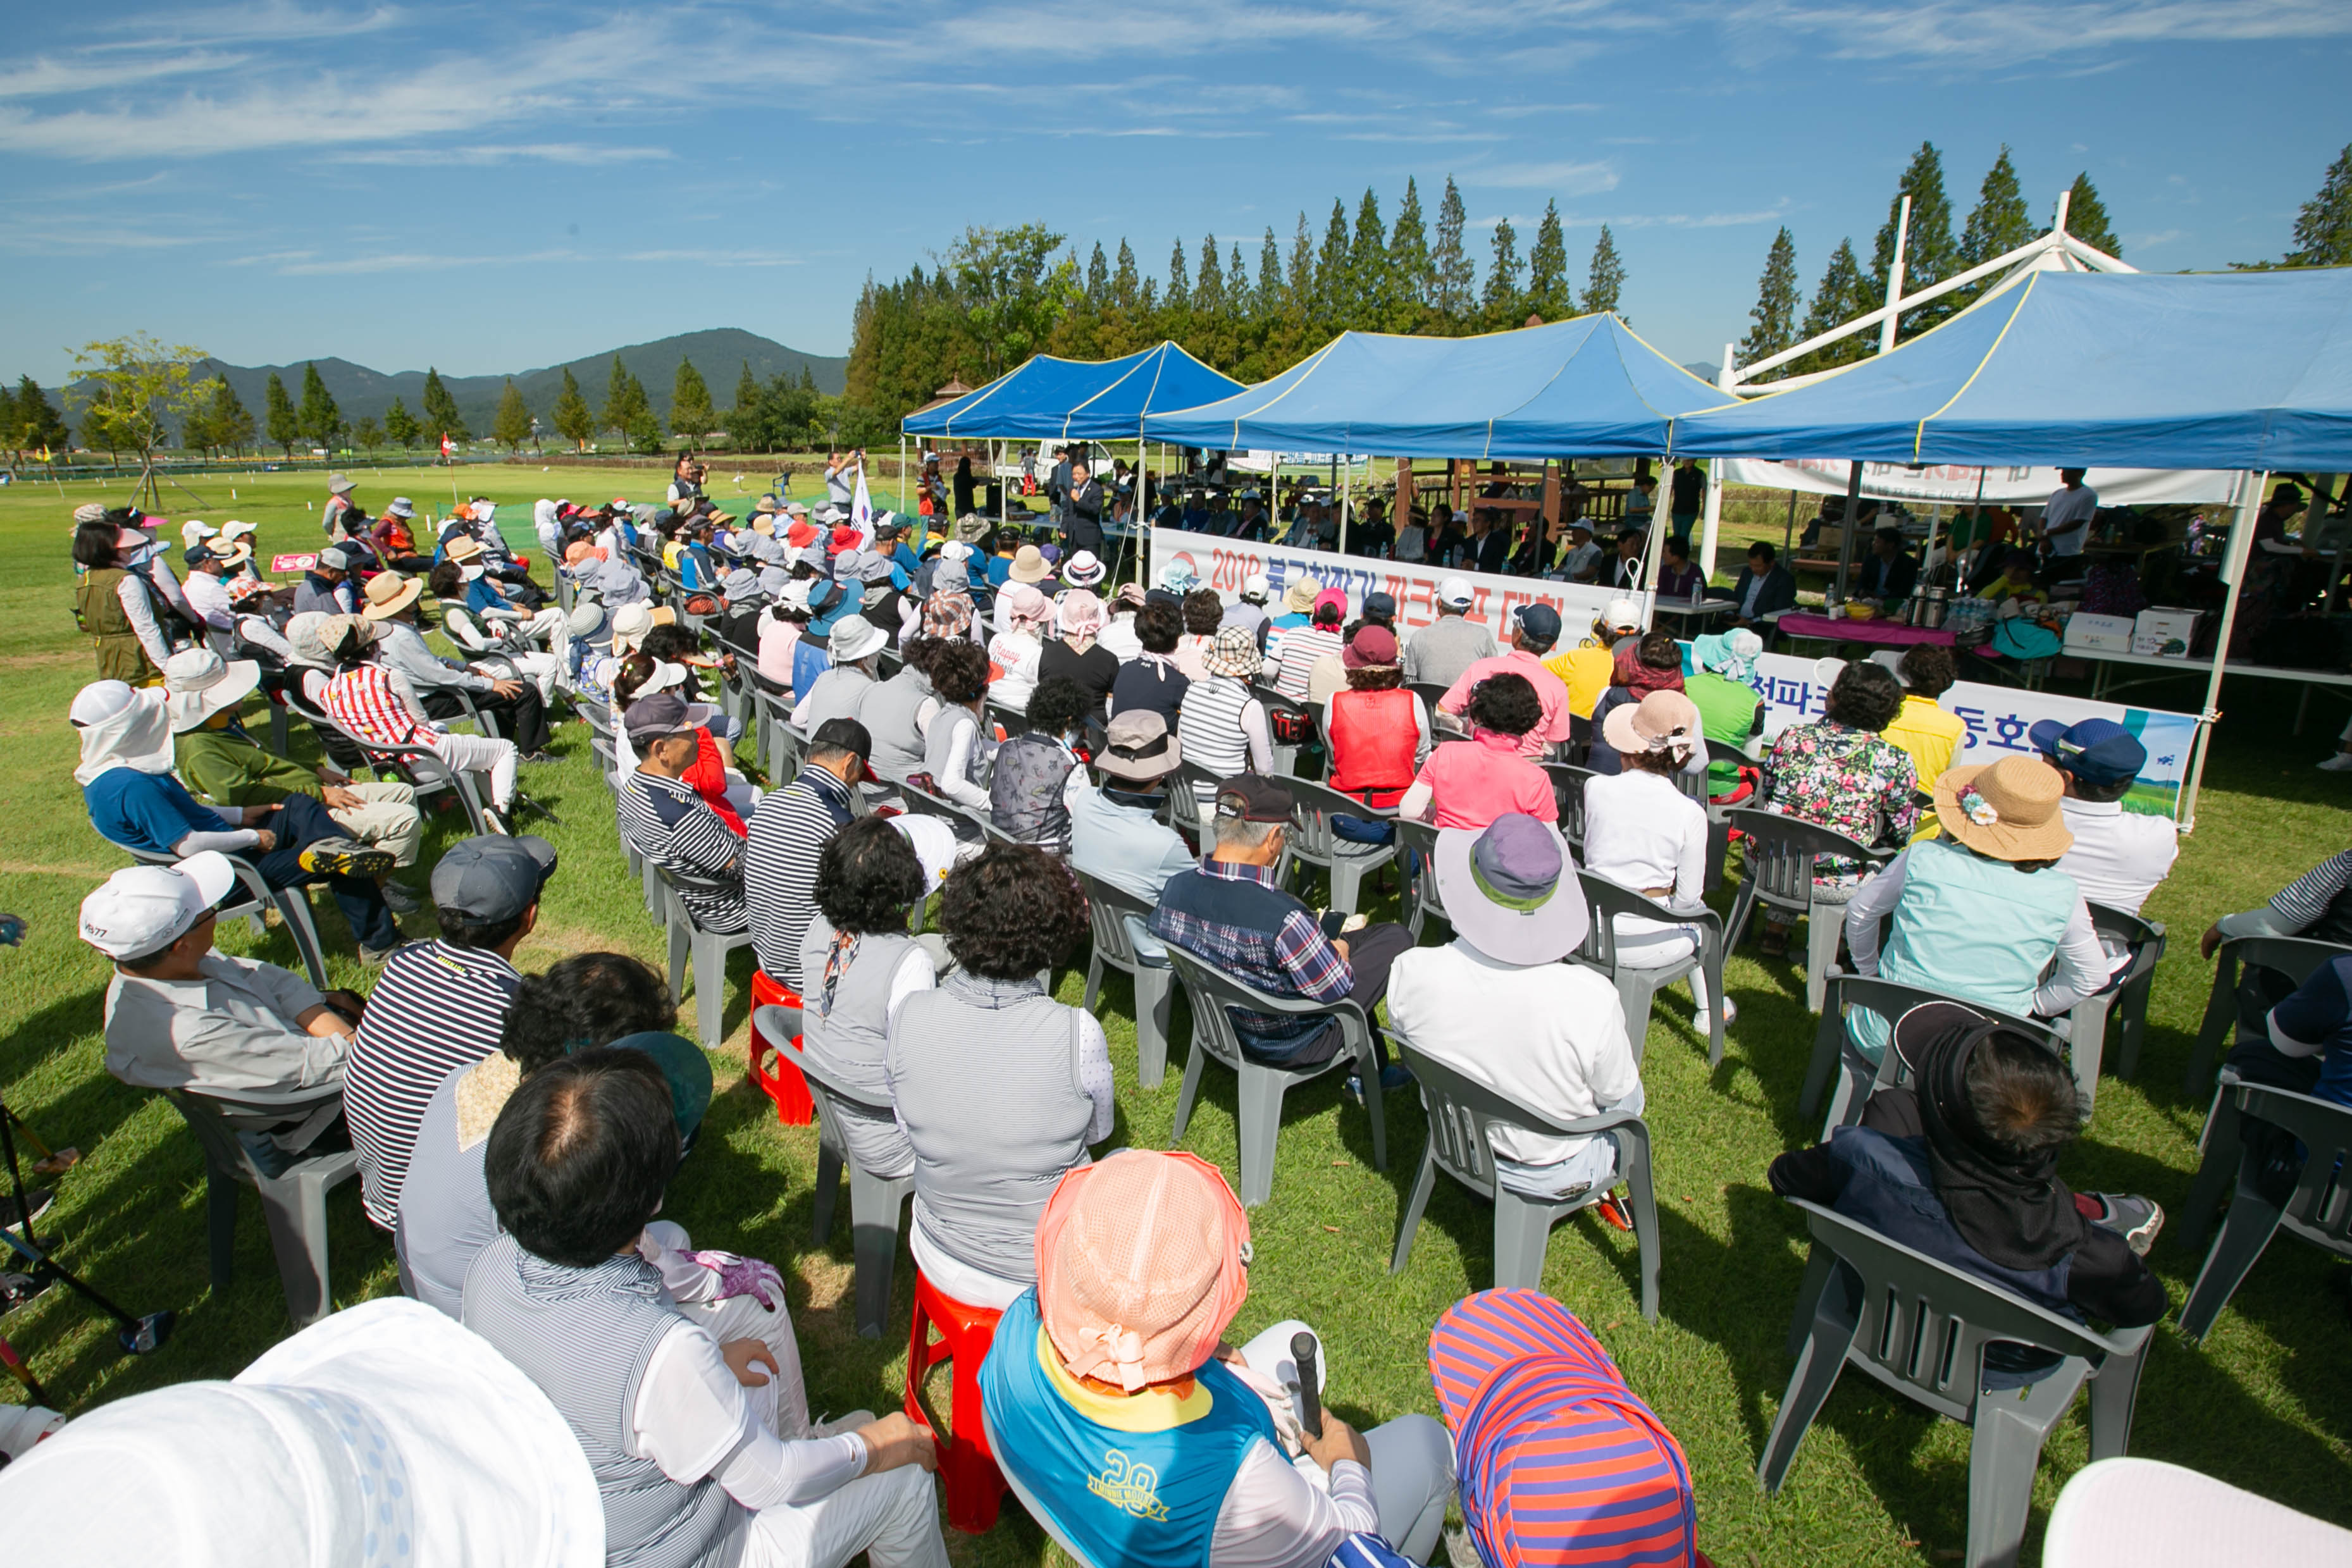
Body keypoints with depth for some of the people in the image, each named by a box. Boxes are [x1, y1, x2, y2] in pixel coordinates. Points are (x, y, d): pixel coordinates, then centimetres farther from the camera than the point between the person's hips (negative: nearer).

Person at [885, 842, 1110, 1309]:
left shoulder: (908, 1018, -21)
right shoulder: (1078, 1035, -29)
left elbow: (909, 1127, -4)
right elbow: (1097, 1131, -8)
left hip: (943, 1263, 4)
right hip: (1049, 1273, -3)